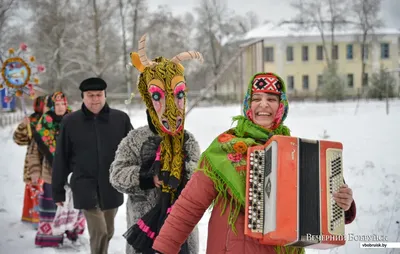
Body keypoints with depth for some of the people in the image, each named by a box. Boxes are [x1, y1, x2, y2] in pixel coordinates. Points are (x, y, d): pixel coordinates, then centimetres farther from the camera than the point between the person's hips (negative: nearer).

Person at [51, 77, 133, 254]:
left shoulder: (121, 119, -2)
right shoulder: (70, 122, -3)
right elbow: (61, 158, 1)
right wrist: (58, 190, 4)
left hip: (112, 187, 2)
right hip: (86, 188, -2)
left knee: (107, 232, 15)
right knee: (99, 231, -12)